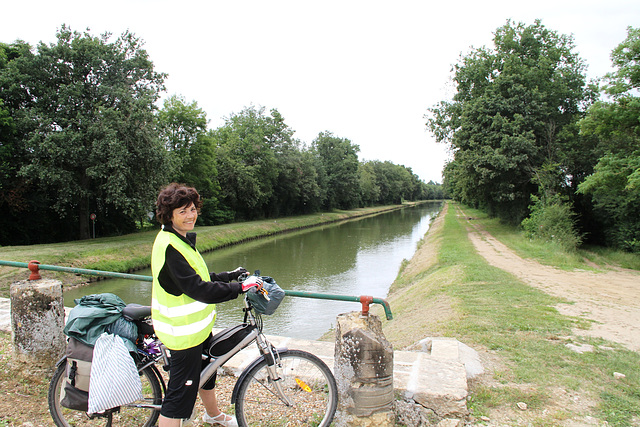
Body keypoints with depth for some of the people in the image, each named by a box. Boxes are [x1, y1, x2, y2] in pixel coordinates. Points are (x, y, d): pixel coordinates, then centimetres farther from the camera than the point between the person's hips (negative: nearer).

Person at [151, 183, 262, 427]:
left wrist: (228, 276, 11)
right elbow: (198, 290, -29)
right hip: (184, 331, -11)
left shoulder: (180, 239, 7)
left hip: (197, 325, 11)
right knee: (180, 395, -1)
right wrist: (239, 287, -27)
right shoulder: (170, 246, -25)